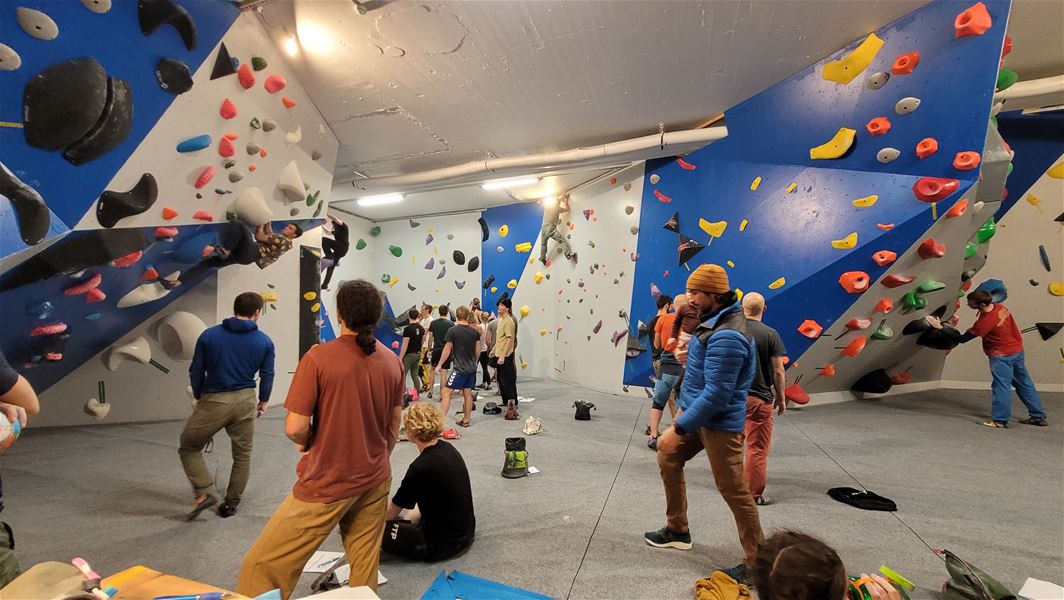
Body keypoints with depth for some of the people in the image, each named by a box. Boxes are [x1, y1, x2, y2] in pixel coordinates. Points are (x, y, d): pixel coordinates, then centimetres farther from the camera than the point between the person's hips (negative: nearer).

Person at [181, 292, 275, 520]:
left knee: (188, 448, 20)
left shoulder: (209, 336, -4)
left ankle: (204, 494, 9)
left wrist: (198, 398, 18)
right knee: (242, 454, 16)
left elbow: (196, 371, 2)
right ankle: (231, 504, 24)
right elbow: (267, 376, 2)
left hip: (213, 401, -1)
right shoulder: (265, 341, -3)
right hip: (245, 401, 2)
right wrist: (263, 402, 17)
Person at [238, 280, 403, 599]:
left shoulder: (318, 357, -19)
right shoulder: (393, 361, -3)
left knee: (262, 566, 13)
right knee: (365, 565, 19)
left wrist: (308, 443, 5)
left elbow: (294, 428, -17)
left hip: (327, 484, -5)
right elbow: (393, 427, 6)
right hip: (376, 480, 5)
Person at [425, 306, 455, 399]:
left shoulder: (433, 323, 2)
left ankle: (430, 391, 22)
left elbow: (430, 339, 5)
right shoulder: (451, 324, -5)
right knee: (444, 372, -1)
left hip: (436, 349, 2)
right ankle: (442, 394, 2)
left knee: (433, 370, 20)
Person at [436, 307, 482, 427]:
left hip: (460, 368, -6)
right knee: (468, 394, 12)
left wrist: (440, 365, 3)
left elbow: (447, 350, -8)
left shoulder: (452, 330, -10)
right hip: (472, 368, 6)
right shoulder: (475, 331, 3)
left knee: (446, 392, -2)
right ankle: (465, 420, 20)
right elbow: (478, 351, 7)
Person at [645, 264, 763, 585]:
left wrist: (678, 428, -22)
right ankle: (677, 529, 35)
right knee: (668, 457, 19)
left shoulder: (726, 336, -27)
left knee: (733, 490, 1)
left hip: (719, 422, -11)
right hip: (698, 413, 11)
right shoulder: (716, 321, 6)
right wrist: (692, 357, 4)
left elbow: (717, 394, -28)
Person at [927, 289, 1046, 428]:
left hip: (1002, 356, -9)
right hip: (1017, 350, 9)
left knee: (1001, 387, -4)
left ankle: (1000, 420, -1)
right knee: (1024, 384, 17)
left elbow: (962, 338, -22)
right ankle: (1038, 416, 27)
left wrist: (941, 327, -22)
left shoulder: (985, 321, -28)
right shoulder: (1000, 307, -5)